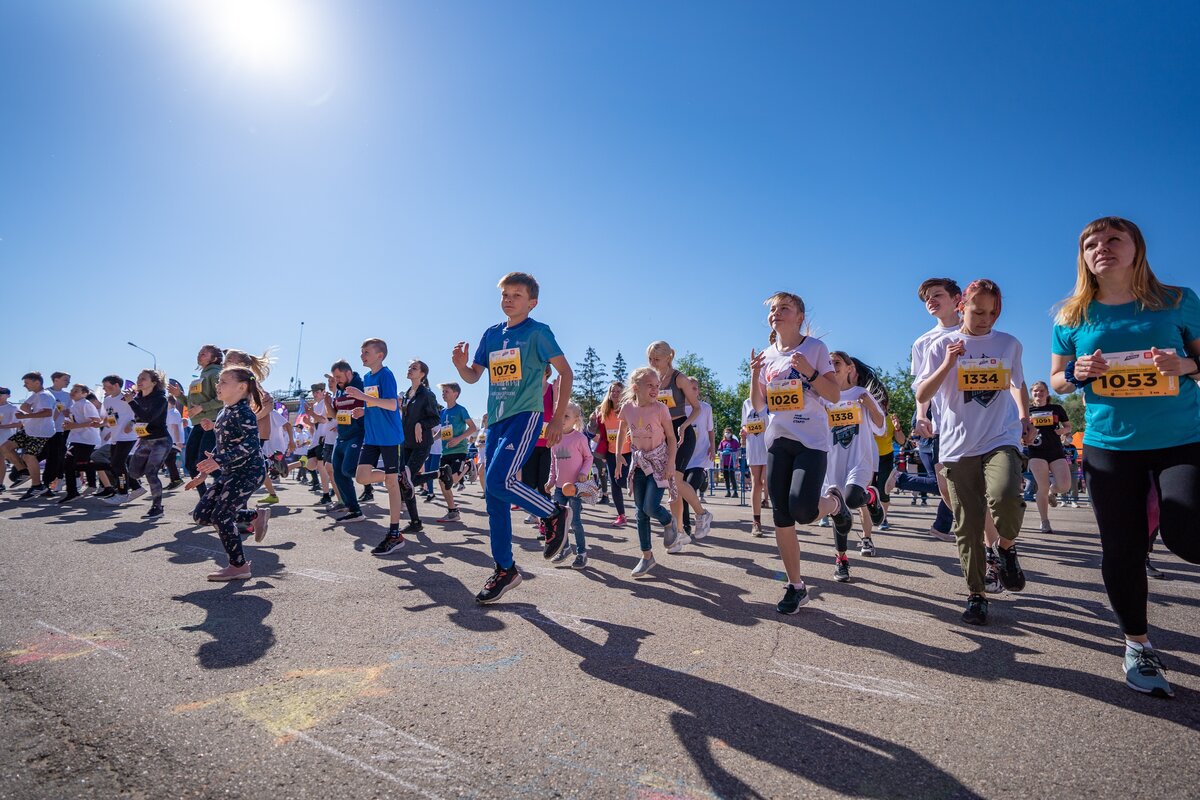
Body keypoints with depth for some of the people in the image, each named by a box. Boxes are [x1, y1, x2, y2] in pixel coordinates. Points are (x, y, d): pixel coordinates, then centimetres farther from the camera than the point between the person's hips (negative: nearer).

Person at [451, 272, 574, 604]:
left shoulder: (537, 332, -3)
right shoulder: (491, 334, 14)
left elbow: (565, 371, -3)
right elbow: (473, 376, 18)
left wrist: (558, 418, -8)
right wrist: (460, 364, -5)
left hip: (525, 415, -6)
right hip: (496, 420, 7)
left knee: (498, 480, -24)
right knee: (493, 498, 5)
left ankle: (555, 514, 0)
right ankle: (505, 570, 17)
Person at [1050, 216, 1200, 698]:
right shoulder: (1072, 317, 3)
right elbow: (1057, 381, 10)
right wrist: (1078, 373, -12)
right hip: (1109, 445, 1)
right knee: (1122, 548, 4)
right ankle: (1138, 646, 23)